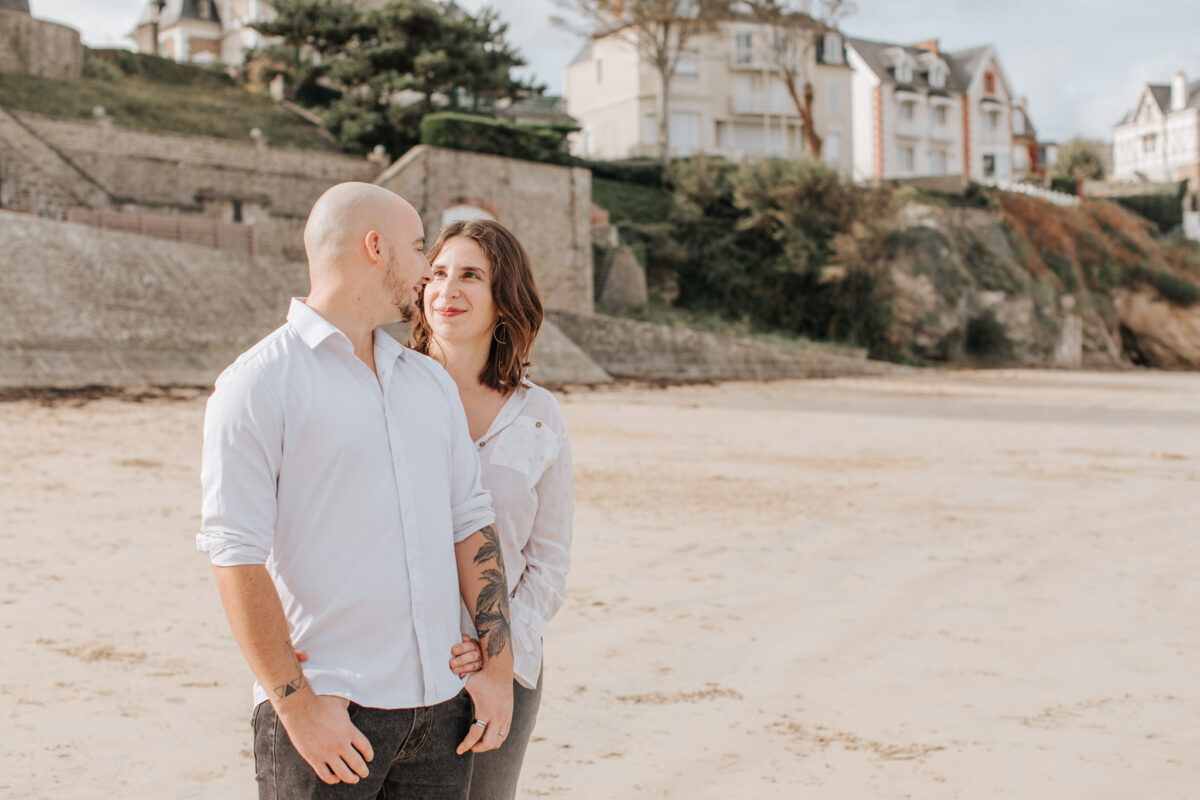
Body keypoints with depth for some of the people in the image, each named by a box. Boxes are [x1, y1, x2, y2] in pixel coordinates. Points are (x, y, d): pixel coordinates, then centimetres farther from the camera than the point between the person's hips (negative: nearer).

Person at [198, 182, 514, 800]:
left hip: (440, 704, 6)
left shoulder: (431, 381, 14)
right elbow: (234, 554, -12)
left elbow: (470, 522, 12)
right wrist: (297, 704, -15)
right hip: (328, 713, -6)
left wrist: (497, 666, 5)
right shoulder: (257, 384, -6)